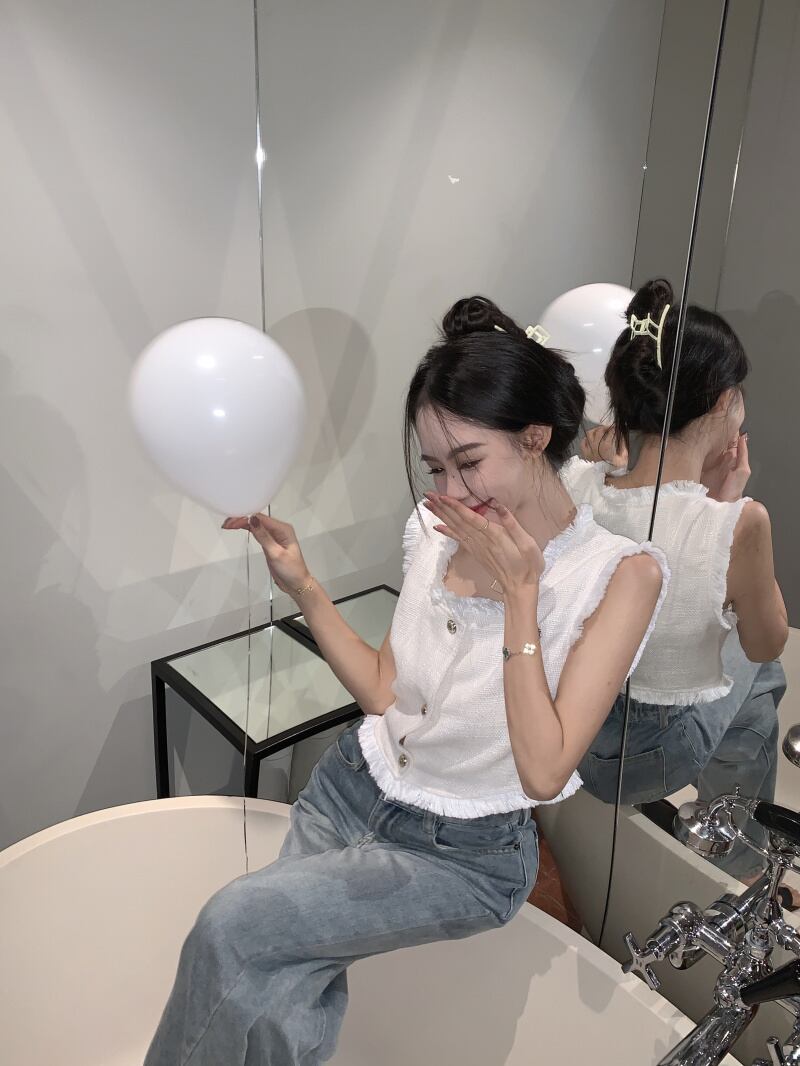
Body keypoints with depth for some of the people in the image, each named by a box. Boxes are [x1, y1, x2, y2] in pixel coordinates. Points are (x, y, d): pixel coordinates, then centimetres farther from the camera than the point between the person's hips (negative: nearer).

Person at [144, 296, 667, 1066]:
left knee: (232, 926, -17)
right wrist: (302, 588, -5)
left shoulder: (621, 572, -16)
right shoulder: (438, 531, -2)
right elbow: (385, 693, 4)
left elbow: (543, 770, -20)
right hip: (354, 784, 4)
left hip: (464, 851, -4)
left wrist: (519, 595, -23)